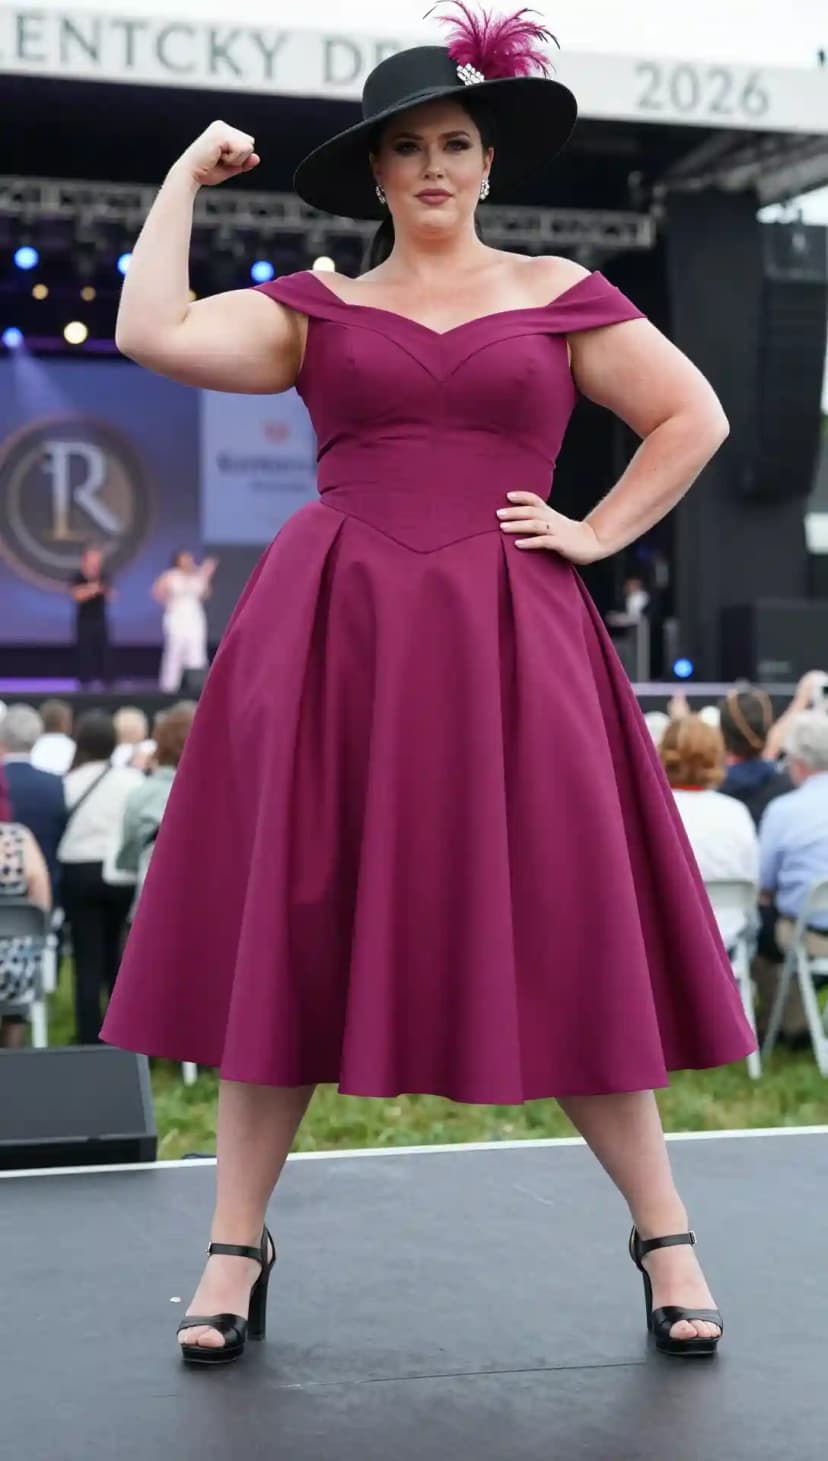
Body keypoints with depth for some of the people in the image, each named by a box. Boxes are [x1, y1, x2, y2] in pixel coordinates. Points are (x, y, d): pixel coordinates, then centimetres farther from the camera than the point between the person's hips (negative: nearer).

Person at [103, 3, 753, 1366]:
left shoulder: (558, 297, 10)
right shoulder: (319, 308, 10)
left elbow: (695, 417, 14)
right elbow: (155, 334, -4)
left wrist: (597, 534, 5)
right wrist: (185, 178, 7)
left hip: (504, 642, -1)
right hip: (330, 637, 1)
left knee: (566, 942, -1)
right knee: (289, 934, 2)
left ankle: (666, 1239, 11)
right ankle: (238, 1247, 12)